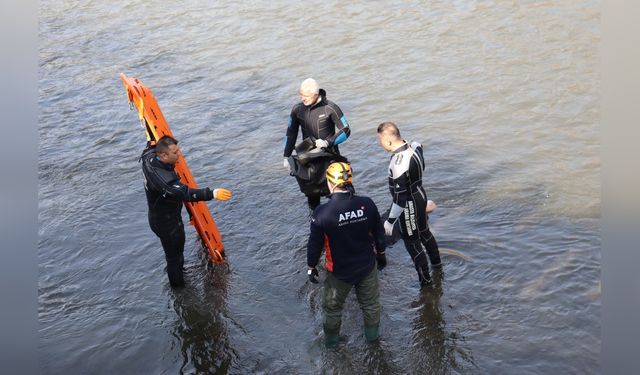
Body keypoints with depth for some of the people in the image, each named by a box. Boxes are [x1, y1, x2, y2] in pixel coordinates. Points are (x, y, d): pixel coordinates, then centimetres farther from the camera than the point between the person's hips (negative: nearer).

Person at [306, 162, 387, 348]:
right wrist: (381, 253, 15)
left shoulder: (321, 213, -27)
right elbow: (379, 233, -4)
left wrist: (311, 266, 4)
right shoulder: (367, 204, -19)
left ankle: (331, 338, 45)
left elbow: (315, 244, -14)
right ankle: (372, 334, 48)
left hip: (339, 271, -2)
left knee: (333, 306, 24)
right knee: (370, 302, 27)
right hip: (367, 267, 2)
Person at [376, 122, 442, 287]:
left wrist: (390, 221, -19)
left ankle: (425, 280, 26)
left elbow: (400, 197, -30)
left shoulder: (398, 164, -35)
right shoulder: (414, 146, -8)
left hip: (410, 205, -9)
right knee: (424, 231, 29)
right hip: (420, 195, 9)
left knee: (412, 242, 10)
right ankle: (436, 262, 52)